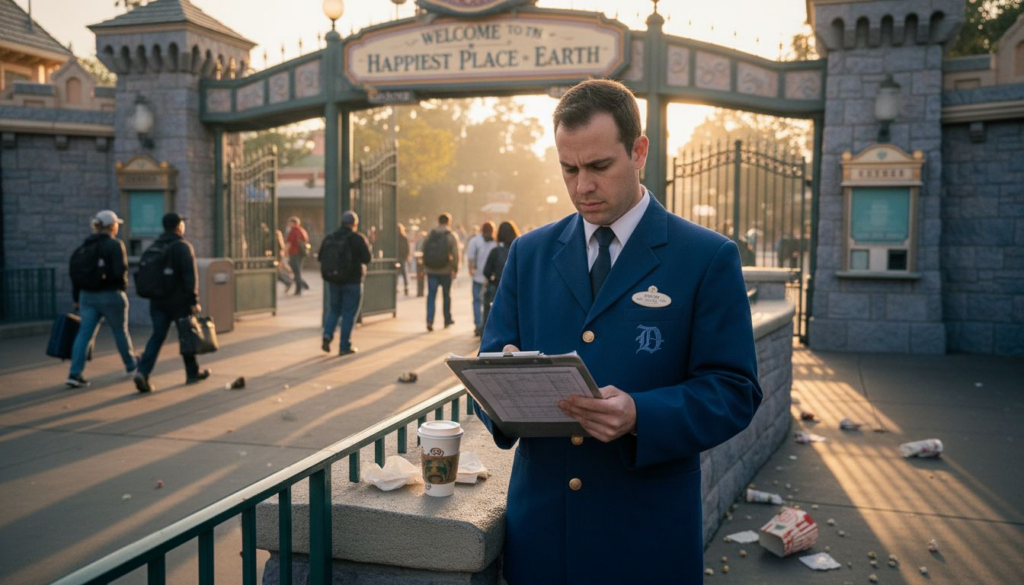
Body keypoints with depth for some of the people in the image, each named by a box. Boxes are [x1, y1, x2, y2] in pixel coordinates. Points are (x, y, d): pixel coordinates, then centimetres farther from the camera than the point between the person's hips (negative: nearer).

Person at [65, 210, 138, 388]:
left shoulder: (85, 246, 9)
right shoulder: (115, 245, -11)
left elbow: (74, 272, 9)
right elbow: (120, 271, -22)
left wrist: (76, 298, 15)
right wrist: (123, 286, 0)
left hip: (87, 295, 5)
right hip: (110, 295, -5)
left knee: (84, 333, 2)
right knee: (121, 331, 12)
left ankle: (75, 374, -5)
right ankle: (131, 364, 30)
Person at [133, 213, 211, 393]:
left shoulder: (155, 246, 12)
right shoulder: (182, 246, -10)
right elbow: (190, 275, -17)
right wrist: (194, 300, -16)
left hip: (158, 301, 5)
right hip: (179, 300, -5)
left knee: (157, 336, 3)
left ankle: (143, 373, -14)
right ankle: (193, 373, 22)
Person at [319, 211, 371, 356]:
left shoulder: (329, 238, 2)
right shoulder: (357, 238, -11)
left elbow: (320, 257, 5)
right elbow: (366, 258, -14)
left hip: (333, 280, 4)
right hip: (352, 281, -4)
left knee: (333, 309, 19)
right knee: (349, 313, 4)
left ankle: (327, 335, -1)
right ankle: (345, 346, 6)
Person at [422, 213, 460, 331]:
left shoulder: (430, 234, 4)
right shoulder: (452, 236, -5)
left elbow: (424, 251, 6)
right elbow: (455, 254, -11)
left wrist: (425, 267, 13)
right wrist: (455, 269, -4)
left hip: (431, 270, 2)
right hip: (445, 270, -1)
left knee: (431, 295, 1)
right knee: (446, 295, 13)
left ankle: (429, 320, -13)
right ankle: (447, 320, 23)